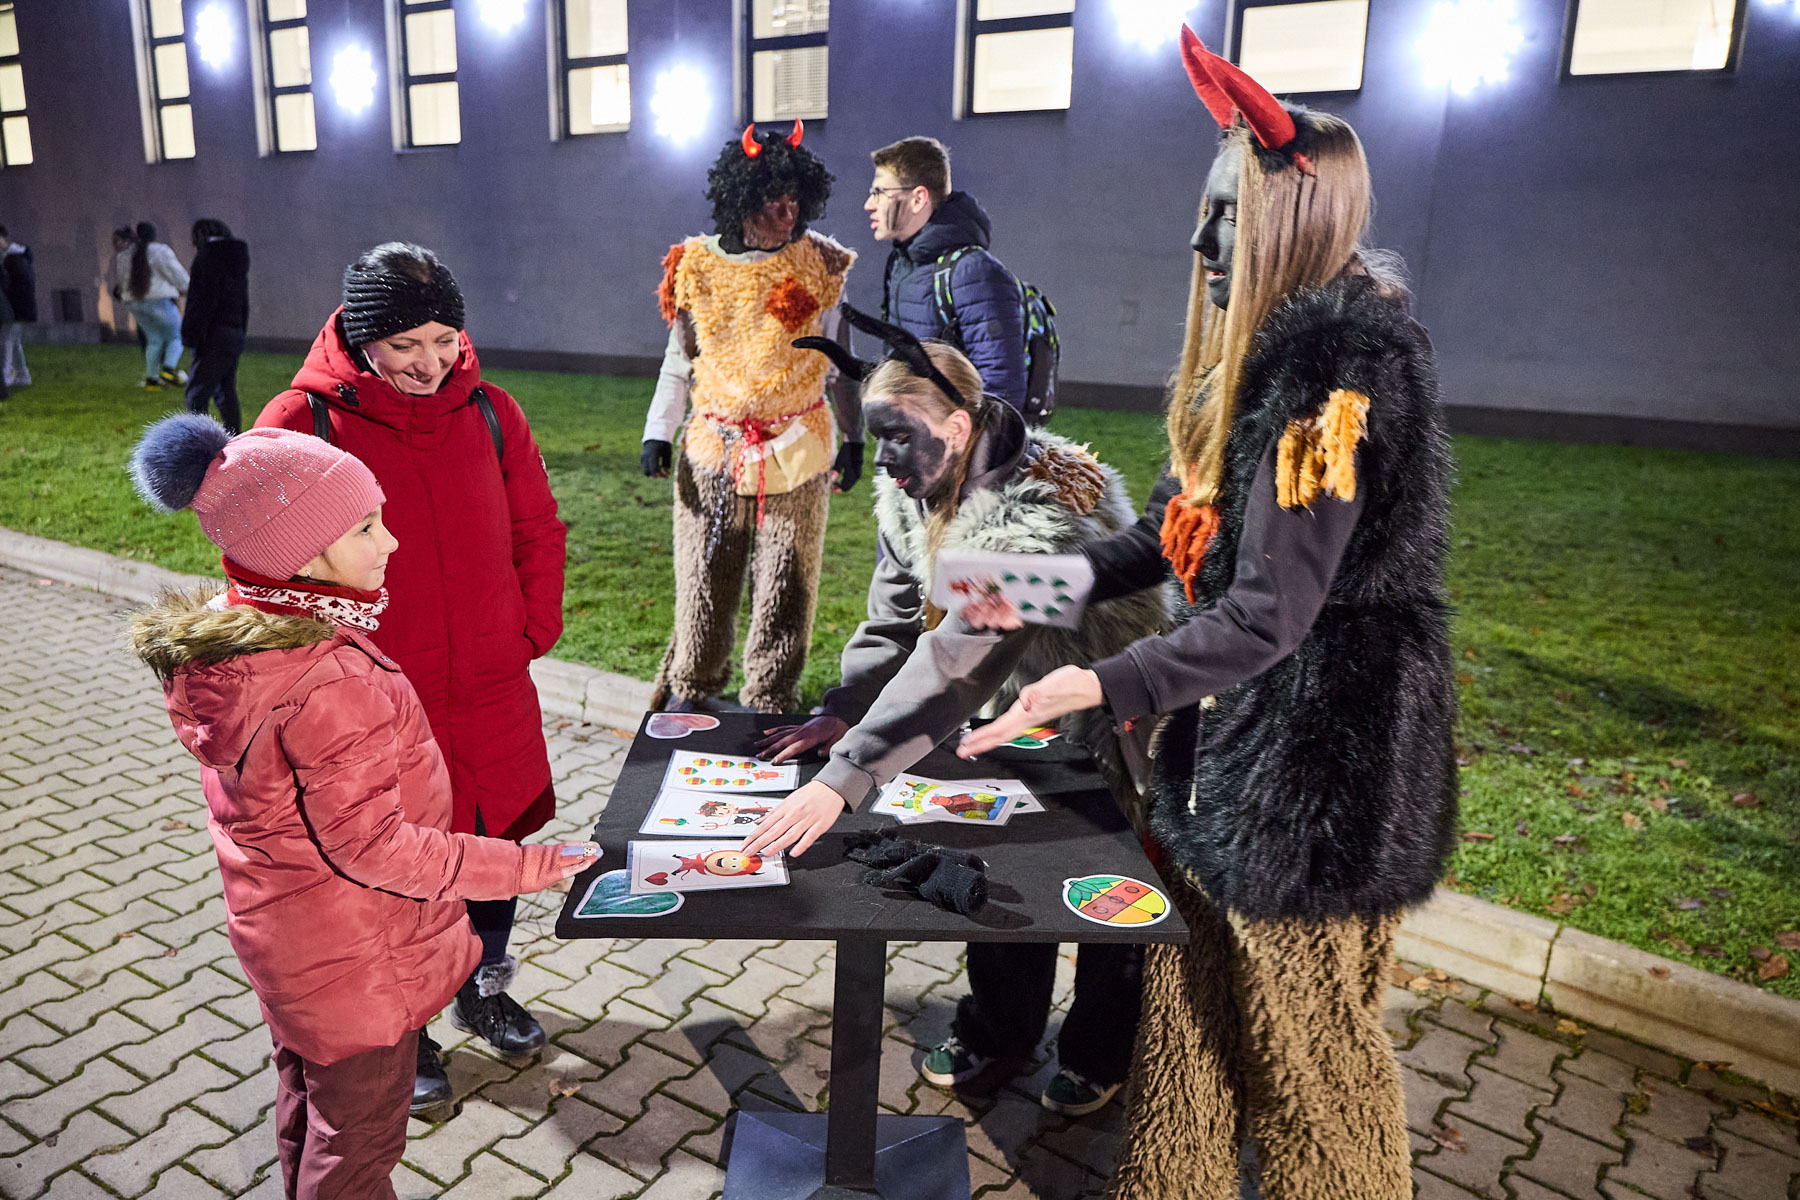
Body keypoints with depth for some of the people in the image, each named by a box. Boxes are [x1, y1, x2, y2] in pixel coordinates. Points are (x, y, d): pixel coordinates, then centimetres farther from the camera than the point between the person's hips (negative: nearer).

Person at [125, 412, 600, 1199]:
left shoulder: (220, 638, -8)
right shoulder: (332, 686, -36)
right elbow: (374, 846, -29)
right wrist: (531, 867, -26)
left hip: (277, 929, 9)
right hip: (352, 959, -8)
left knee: (306, 1104, 31)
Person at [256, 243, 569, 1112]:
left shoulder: (490, 412, 0)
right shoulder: (301, 424, -12)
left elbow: (537, 531, 10)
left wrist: (533, 630, 4)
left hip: (492, 695, 4)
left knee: (495, 841, 18)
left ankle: (482, 988, 43)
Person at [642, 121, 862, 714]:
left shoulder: (819, 268, 2)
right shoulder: (698, 268, 2)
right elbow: (679, 363, 10)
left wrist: (853, 437, 6)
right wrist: (659, 434, 1)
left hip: (797, 454, 0)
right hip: (714, 449, 0)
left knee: (785, 585, 4)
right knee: (704, 578, 6)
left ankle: (770, 701, 19)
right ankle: (690, 687, 27)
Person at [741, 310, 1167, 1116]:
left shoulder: (1038, 509, -39)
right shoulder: (910, 489, -11)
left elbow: (959, 656, -47)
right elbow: (896, 615, -4)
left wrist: (844, 779, -51)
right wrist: (844, 711, -17)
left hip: (1110, 714, -7)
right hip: (1018, 704, 7)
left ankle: (1100, 1058, 35)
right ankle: (998, 1031, 40)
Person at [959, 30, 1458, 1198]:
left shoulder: (1342, 371, -22)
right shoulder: (1273, 349, 8)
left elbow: (1270, 614, -25)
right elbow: (1198, 528, 14)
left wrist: (1100, 686, -30)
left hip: (1312, 761, -9)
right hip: (1231, 736, 9)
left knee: (1302, 1040, 11)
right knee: (1193, 1001, 20)